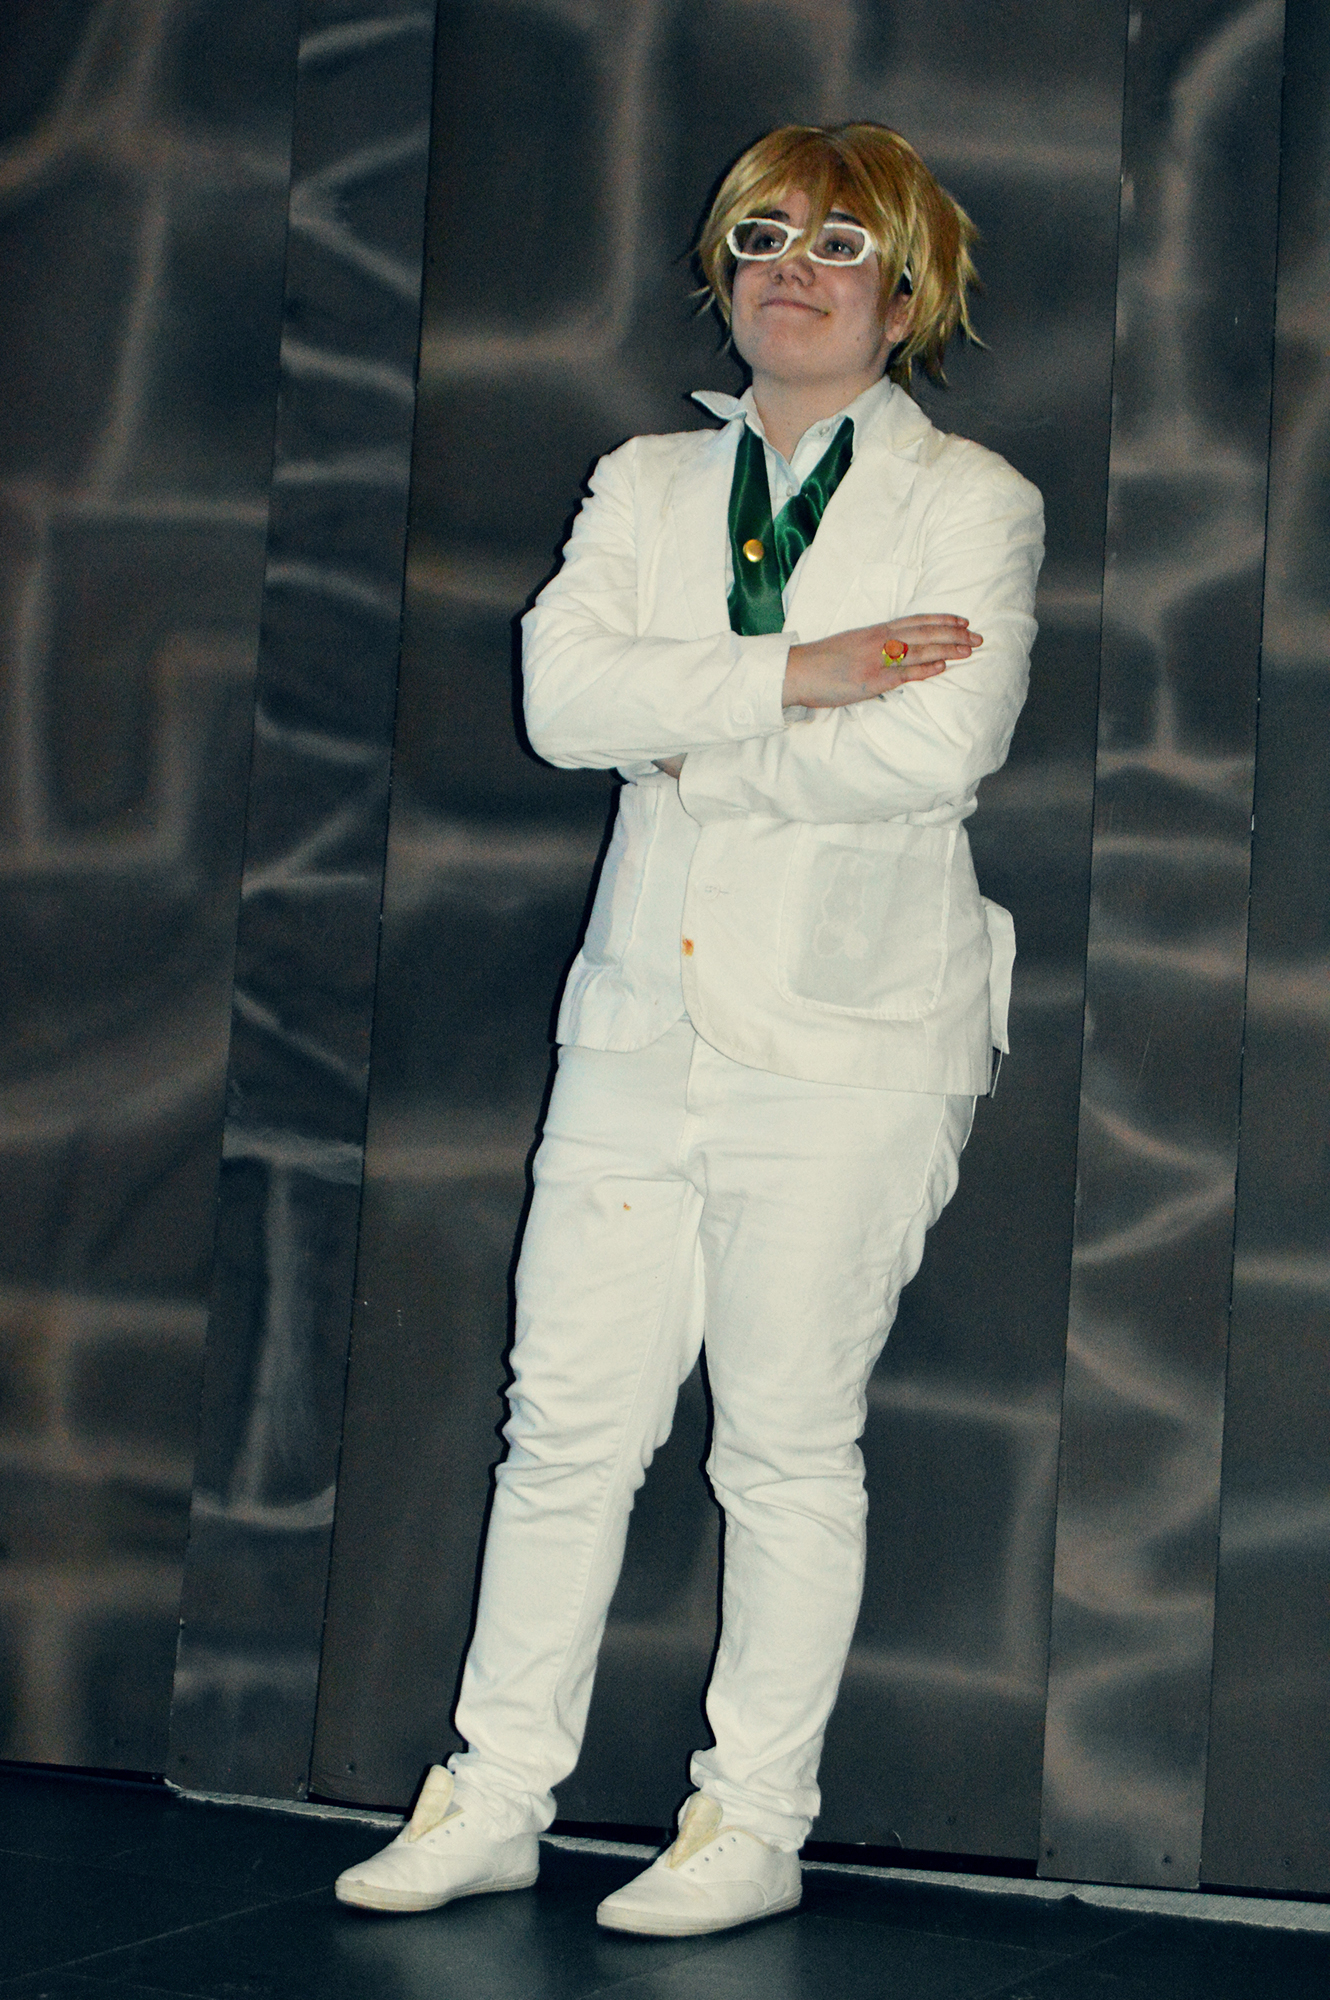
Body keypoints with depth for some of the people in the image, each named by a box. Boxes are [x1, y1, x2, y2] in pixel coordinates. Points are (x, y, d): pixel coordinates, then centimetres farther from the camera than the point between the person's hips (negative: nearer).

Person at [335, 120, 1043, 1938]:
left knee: (790, 1441, 3)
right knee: (568, 1422, 3)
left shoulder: (973, 504, 1)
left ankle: (755, 1824, 15)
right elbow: (561, 692, -4)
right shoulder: (646, 486, 13)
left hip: (845, 1044, -3)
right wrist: (797, 673, -14)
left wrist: (690, 741, -7)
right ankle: (495, 1800, 14)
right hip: (643, 1025, 4)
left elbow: (939, 744, -15)